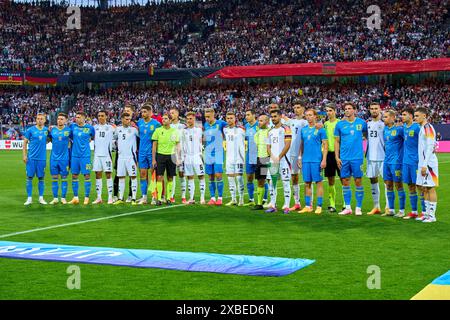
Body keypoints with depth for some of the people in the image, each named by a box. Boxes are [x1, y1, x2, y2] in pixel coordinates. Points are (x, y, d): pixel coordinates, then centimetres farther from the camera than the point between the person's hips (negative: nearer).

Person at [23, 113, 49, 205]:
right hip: (31, 158, -2)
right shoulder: (30, 130, -1)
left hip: (42, 158, 2)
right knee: (29, 177, 0)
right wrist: (24, 155, -4)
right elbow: (25, 142, 2)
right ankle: (29, 198, 7)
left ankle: (41, 198, 15)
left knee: (41, 178, 7)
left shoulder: (47, 130, 6)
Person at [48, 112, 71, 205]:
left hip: (64, 158, -2)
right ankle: (55, 198, 12)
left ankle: (63, 198, 10)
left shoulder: (68, 130, -1)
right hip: (54, 157, 2)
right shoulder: (52, 129, 4)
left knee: (64, 178, 3)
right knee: (54, 178, 4)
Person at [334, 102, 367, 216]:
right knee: (345, 182, 4)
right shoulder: (340, 124, 5)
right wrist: (337, 157, 2)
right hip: (344, 158, 2)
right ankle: (348, 207, 13)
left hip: (357, 157, -2)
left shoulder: (361, 122, 2)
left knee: (358, 181, 0)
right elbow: (337, 141, 7)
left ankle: (358, 208, 8)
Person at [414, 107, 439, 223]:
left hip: (428, 164, -10)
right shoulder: (422, 128, 16)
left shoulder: (428, 128, -13)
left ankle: (432, 215, 0)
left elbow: (430, 148, -19)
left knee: (430, 188, -5)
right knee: (424, 188, 12)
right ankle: (427, 213, 19)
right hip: (423, 164, 10)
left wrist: (425, 165, -22)